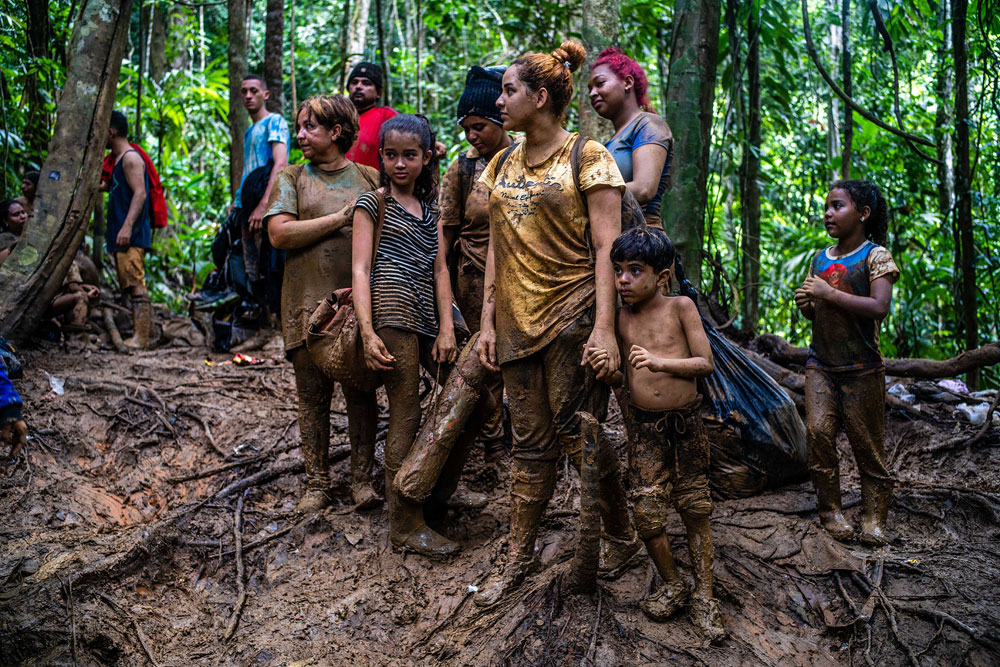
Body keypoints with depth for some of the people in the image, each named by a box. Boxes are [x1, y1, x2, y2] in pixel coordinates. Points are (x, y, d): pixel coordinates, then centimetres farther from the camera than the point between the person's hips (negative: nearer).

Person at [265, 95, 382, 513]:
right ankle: (317, 483, 14)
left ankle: (362, 478, 14)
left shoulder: (370, 179, 11)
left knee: (362, 394, 3)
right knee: (313, 396, 3)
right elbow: (279, 234, -7)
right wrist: (342, 217, -9)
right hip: (309, 303, 0)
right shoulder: (291, 178, 9)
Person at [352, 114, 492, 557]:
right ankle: (405, 526, -1)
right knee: (406, 414, -8)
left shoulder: (430, 207, 24)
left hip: (428, 314, 7)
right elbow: (360, 269, -3)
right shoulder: (374, 201, 7)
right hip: (392, 307, -6)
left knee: (478, 400, 4)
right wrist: (367, 332, -16)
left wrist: (447, 329, 3)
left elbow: (440, 269, 15)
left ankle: (439, 491, 20)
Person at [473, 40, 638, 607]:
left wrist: (604, 327, -18)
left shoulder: (588, 157, -5)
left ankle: (621, 537, 20)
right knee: (531, 441, 10)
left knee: (578, 436, -2)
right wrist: (488, 321, 9)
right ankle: (519, 556, 19)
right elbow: (497, 248, 15)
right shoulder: (503, 165, 13)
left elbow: (606, 246, -11)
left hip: (572, 314, -5)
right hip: (519, 317, 6)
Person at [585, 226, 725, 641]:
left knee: (695, 509, 6)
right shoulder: (619, 318, 3)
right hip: (643, 426, 2)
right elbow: (625, 379, 10)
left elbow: (705, 364, -8)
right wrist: (606, 371, -13)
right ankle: (671, 584, 22)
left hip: (685, 422, -2)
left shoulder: (680, 307, -5)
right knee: (647, 511, -1)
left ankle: (704, 595, 18)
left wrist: (660, 361, -21)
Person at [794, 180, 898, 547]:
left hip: (862, 368, -4)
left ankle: (873, 518, 12)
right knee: (818, 432, -8)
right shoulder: (820, 259, 12)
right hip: (821, 365, 4)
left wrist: (829, 294, -19)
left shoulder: (875, 255, -5)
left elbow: (879, 307, -20)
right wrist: (805, 304, -1)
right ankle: (830, 510, 3)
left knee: (867, 443, 1)